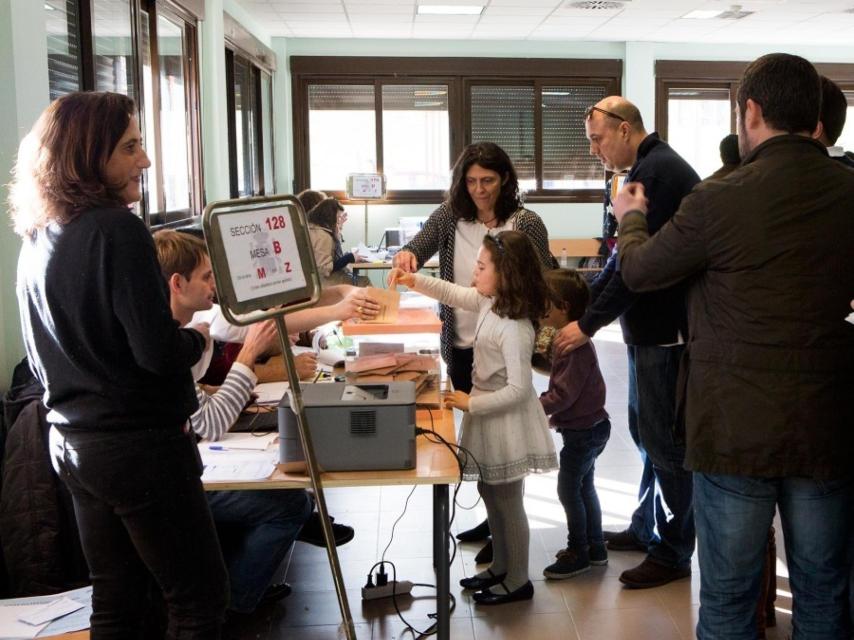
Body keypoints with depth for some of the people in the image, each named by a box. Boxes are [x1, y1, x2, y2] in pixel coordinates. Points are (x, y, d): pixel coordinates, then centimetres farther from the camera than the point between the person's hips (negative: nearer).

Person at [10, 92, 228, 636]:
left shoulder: (36, 239, 8)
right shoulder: (117, 230, -18)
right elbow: (159, 353, -21)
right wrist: (198, 338, -1)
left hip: (71, 443, 9)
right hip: (140, 446, -8)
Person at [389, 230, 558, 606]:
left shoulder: (514, 329, -28)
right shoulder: (490, 302, 0)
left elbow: (518, 389, -27)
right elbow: (453, 294, 17)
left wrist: (470, 404, -22)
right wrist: (415, 281, 5)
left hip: (506, 422, -9)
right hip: (488, 416, 9)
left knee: (507, 502, 6)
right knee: (491, 494, 21)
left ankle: (517, 582, 24)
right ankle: (500, 568, 38)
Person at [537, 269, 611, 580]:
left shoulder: (575, 346, -25)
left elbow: (563, 394, -26)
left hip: (583, 430, -10)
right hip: (588, 426, 10)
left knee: (568, 489, 0)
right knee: (584, 487, 18)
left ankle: (578, 554, 13)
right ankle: (595, 548, 29)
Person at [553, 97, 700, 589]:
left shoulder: (660, 171, -17)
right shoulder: (649, 169, 16)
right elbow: (625, 258, 19)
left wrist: (589, 325, -18)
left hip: (666, 331, -10)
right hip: (651, 327, 10)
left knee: (665, 442, -1)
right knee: (647, 433, 19)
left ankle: (672, 553, 12)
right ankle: (647, 529, 33)